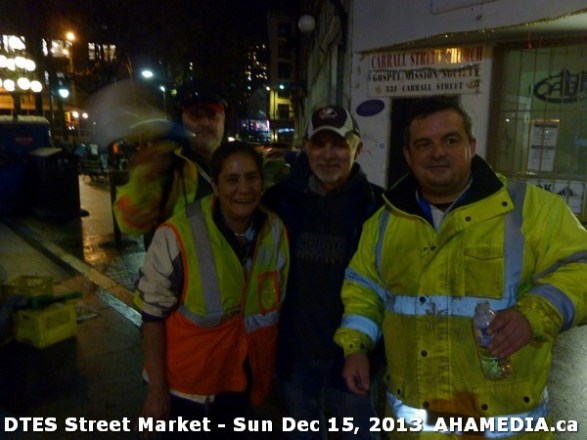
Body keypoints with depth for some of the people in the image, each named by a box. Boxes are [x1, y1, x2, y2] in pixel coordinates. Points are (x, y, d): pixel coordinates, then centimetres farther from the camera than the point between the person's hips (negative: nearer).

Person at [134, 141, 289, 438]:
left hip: (241, 377, 4)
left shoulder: (276, 230, -9)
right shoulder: (176, 236, -23)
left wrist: (268, 366, 9)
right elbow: (153, 314, -14)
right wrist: (157, 389, -12)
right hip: (185, 382, -4)